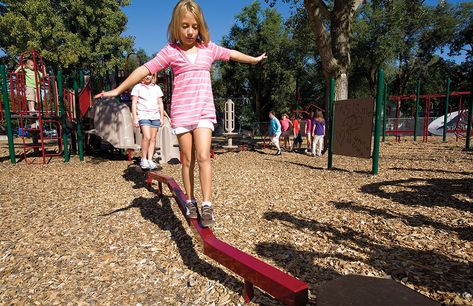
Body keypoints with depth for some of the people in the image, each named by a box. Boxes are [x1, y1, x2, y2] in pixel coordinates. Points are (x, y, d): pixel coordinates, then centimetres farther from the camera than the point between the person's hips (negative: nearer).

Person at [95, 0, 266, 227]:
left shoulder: (208, 48, 10)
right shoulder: (171, 51, 2)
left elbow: (232, 54, 25)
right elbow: (144, 70, 2)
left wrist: (255, 59, 38)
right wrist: (118, 90, 2)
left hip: (204, 111, 1)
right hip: (181, 113, -1)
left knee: (203, 156, -13)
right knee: (187, 160, 5)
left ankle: (207, 205, -7)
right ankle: (190, 202, 20)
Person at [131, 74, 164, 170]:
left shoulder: (157, 88, 15)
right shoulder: (137, 87, 6)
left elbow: (160, 104, 16)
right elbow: (134, 104, 4)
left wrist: (162, 117, 10)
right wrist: (135, 118, -4)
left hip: (155, 116, 3)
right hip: (143, 116, -3)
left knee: (153, 138, 0)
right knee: (147, 137, -18)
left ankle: (150, 160, 5)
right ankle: (143, 159, -3)